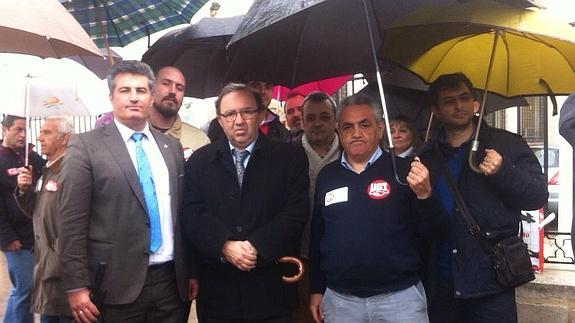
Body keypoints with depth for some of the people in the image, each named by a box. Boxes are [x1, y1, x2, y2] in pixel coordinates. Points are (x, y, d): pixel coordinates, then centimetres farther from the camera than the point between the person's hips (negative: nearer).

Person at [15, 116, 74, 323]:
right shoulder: (47, 170, 13)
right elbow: (37, 213, 18)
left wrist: (60, 262, -21)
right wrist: (25, 190, 1)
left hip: (63, 267, -9)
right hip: (45, 263, 9)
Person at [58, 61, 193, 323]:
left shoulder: (172, 147, 10)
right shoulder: (85, 145, -5)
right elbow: (72, 221, -8)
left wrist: (191, 271, 12)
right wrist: (76, 286, -10)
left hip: (172, 281, 4)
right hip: (119, 284, -4)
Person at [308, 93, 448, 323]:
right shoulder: (327, 176, 6)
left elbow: (436, 233, -5)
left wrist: (424, 194, -22)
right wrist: (316, 289, 12)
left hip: (401, 297, -2)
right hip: (339, 300, 3)